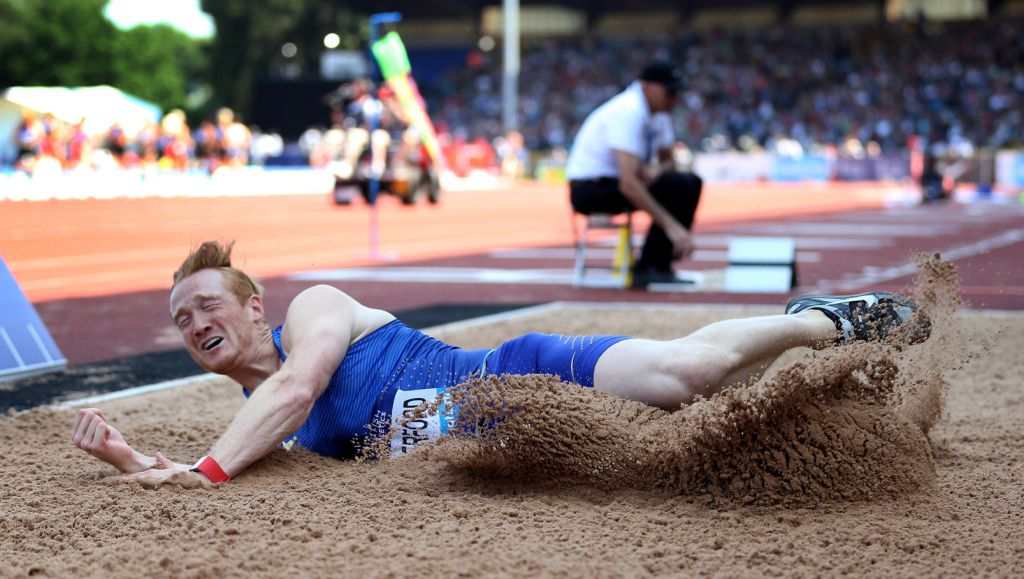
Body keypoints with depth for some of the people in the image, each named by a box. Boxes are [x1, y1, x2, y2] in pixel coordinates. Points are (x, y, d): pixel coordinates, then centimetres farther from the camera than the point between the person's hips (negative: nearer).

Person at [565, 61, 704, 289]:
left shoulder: (659, 112, 4)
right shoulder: (628, 113, -25)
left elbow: (667, 160, 15)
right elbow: (628, 183, -34)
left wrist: (656, 170, -12)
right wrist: (670, 225, -36)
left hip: (616, 180, 10)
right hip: (589, 188, -10)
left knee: (691, 182, 1)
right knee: (678, 187, -23)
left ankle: (660, 265, -1)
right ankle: (647, 270, -16)